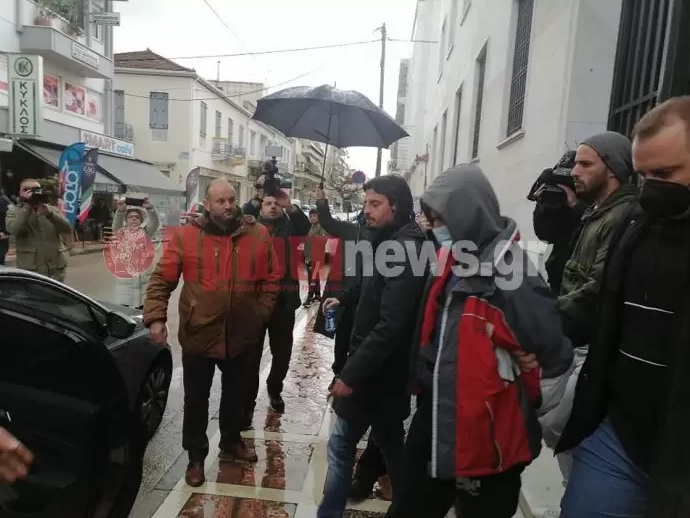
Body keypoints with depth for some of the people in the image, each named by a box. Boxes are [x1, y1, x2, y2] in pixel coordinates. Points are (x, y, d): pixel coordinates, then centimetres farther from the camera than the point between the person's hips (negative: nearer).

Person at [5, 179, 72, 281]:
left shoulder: (52, 209, 12)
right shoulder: (14, 211, 7)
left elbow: (68, 230, -3)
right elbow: (14, 230, -14)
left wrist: (49, 213, -16)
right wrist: (27, 206, -14)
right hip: (31, 269, -2)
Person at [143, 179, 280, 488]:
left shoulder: (258, 235, -5)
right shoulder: (186, 236, -10)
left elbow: (271, 279, 1)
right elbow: (161, 280, -8)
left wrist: (260, 315, -4)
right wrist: (156, 317, -17)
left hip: (241, 336, 2)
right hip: (198, 335, -2)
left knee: (235, 394, 23)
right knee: (196, 399, 14)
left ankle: (231, 441, 47)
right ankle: (196, 456, 35)